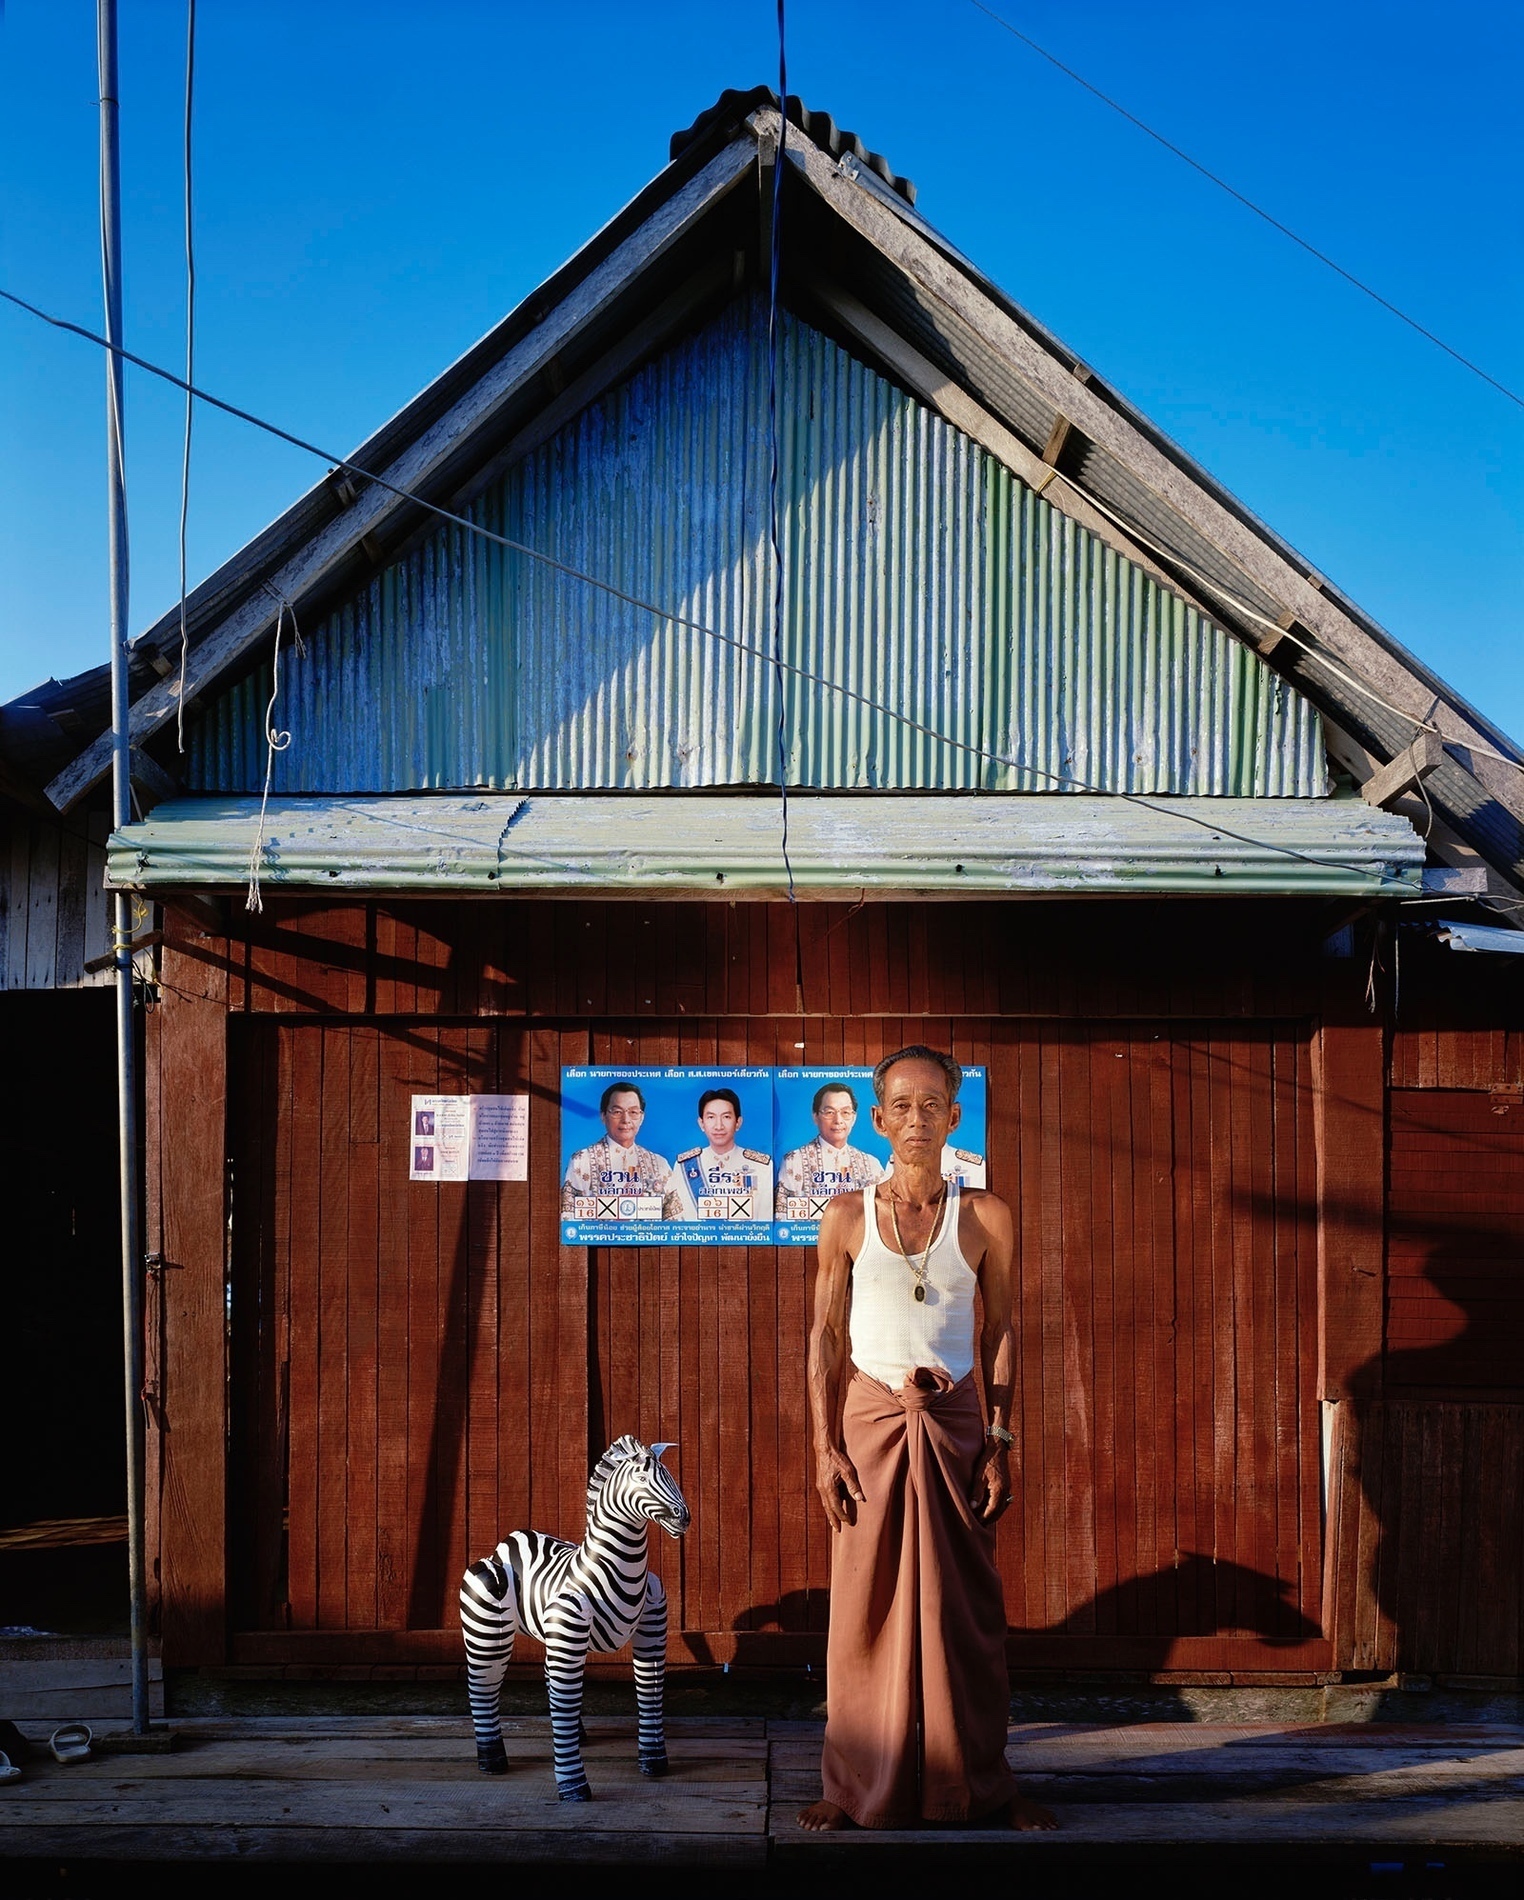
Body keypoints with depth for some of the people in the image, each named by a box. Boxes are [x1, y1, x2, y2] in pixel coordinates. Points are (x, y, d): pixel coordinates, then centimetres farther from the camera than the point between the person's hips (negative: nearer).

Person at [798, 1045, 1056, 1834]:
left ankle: (981, 1783, 15)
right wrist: (825, 1448, -3)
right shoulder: (848, 1216, 1)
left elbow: (1000, 1333, 5)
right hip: (871, 1420, 0)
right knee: (866, 1606, 2)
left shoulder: (984, 1216, 1)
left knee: (966, 1606, 3)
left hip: (955, 1423, 0)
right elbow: (825, 1335, 4)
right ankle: (857, 1785, 13)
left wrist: (1001, 1443, -1)